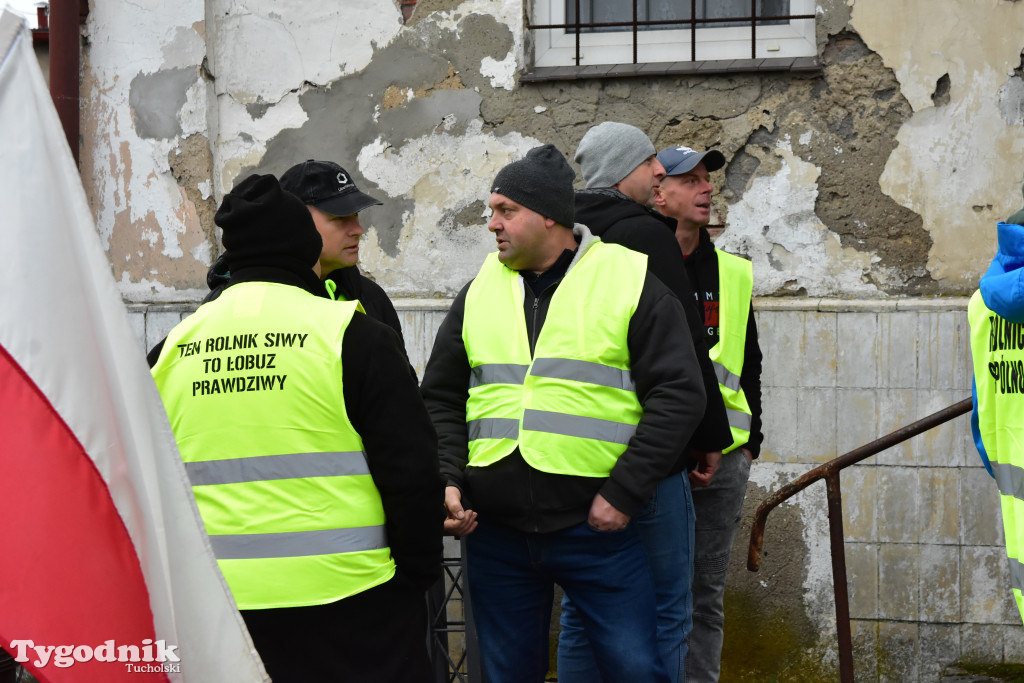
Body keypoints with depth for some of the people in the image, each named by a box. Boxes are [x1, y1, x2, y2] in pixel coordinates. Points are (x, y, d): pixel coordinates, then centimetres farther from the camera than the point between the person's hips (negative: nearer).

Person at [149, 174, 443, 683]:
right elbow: (411, 469, -9)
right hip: (345, 600, -4)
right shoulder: (350, 334, -8)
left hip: (219, 600, 5)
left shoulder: (177, 347, 8)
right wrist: (418, 573, 2)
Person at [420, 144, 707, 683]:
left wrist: (625, 493, -12)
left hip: (594, 524, -4)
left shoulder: (631, 281, -2)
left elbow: (679, 394, -6)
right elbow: (441, 399, 15)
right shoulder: (479, 291, 11)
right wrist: (446, 480, -1)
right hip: (494, 529, 4)